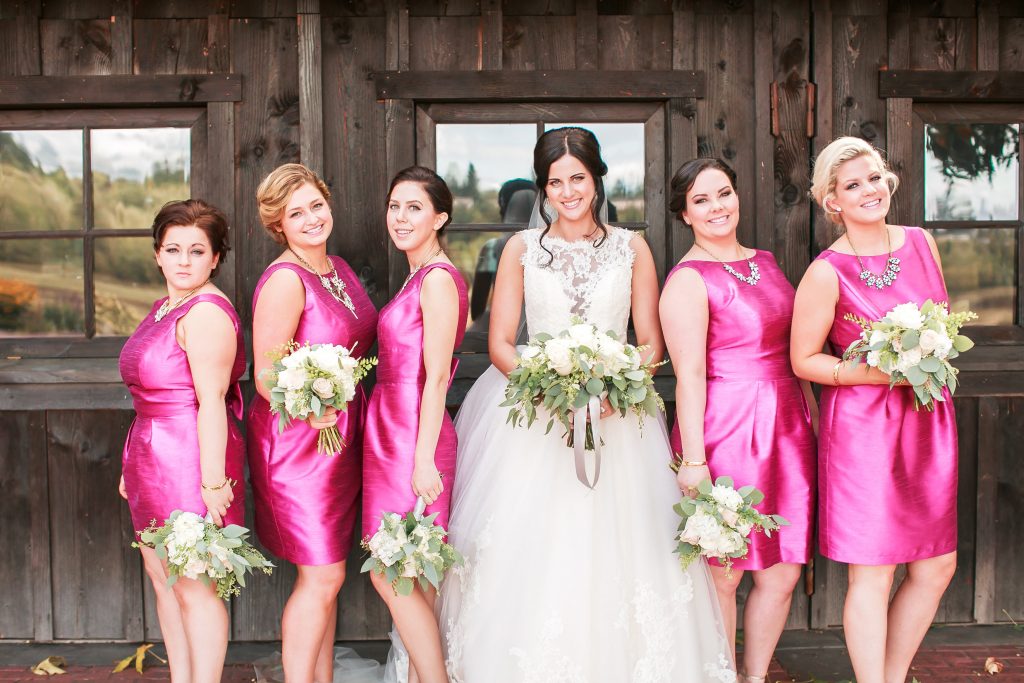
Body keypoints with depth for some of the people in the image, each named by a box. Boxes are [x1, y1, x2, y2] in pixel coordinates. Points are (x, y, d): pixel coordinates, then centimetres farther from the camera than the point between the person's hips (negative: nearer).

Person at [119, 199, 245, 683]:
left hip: (190, 462, -10)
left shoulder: (206, 312, -15)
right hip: (155, 461, 10)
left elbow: (211, 401, -21)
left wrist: (213, 482, -23)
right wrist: (131, 466, 20)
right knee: (161, 577, 16)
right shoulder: (162, 309, 14)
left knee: (195, 588, -1)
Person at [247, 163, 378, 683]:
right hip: (299, 441, -8)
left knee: (326, 574, 15)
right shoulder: (285, 280, -16)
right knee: (321, 577, -4)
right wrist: (307, 410, -30)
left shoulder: (338, 267, 10)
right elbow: (265, 375, -18)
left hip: (342, 439, 8)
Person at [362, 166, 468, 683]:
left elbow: (437, 377, -18)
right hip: (392, 435, 9)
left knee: (391, 575, -4)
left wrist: (423, 459, -20)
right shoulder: (418, 278, 16)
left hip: (414, 438, -9)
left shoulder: (438, 279, -13)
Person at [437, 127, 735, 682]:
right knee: (527, 557, -3)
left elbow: (652, 343, 5)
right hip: (531, 417, 0)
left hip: (616, 417, 0)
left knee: (617, 551, -2)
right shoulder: (522, 248, 6)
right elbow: (500, 343, 2)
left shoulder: (631, 248, 7)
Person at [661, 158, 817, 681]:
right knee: (723, 573, 4)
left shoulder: (765, 262, 14)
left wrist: (815, 418, 15)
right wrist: (693, 459, -17)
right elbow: (689, 375, -14)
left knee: (783, 572, 10)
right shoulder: (688, 280, -9)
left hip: (787, 428, 7)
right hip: (728, 432, -7)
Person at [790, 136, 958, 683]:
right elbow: (804, 360, -7)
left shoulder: (921, 243, 5)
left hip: (928, 417, 6)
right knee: (872, 574, -1)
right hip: (862, 424, -6)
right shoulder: (827, 273, -12)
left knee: (936, 568, 12)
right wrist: (876, 373, -18)